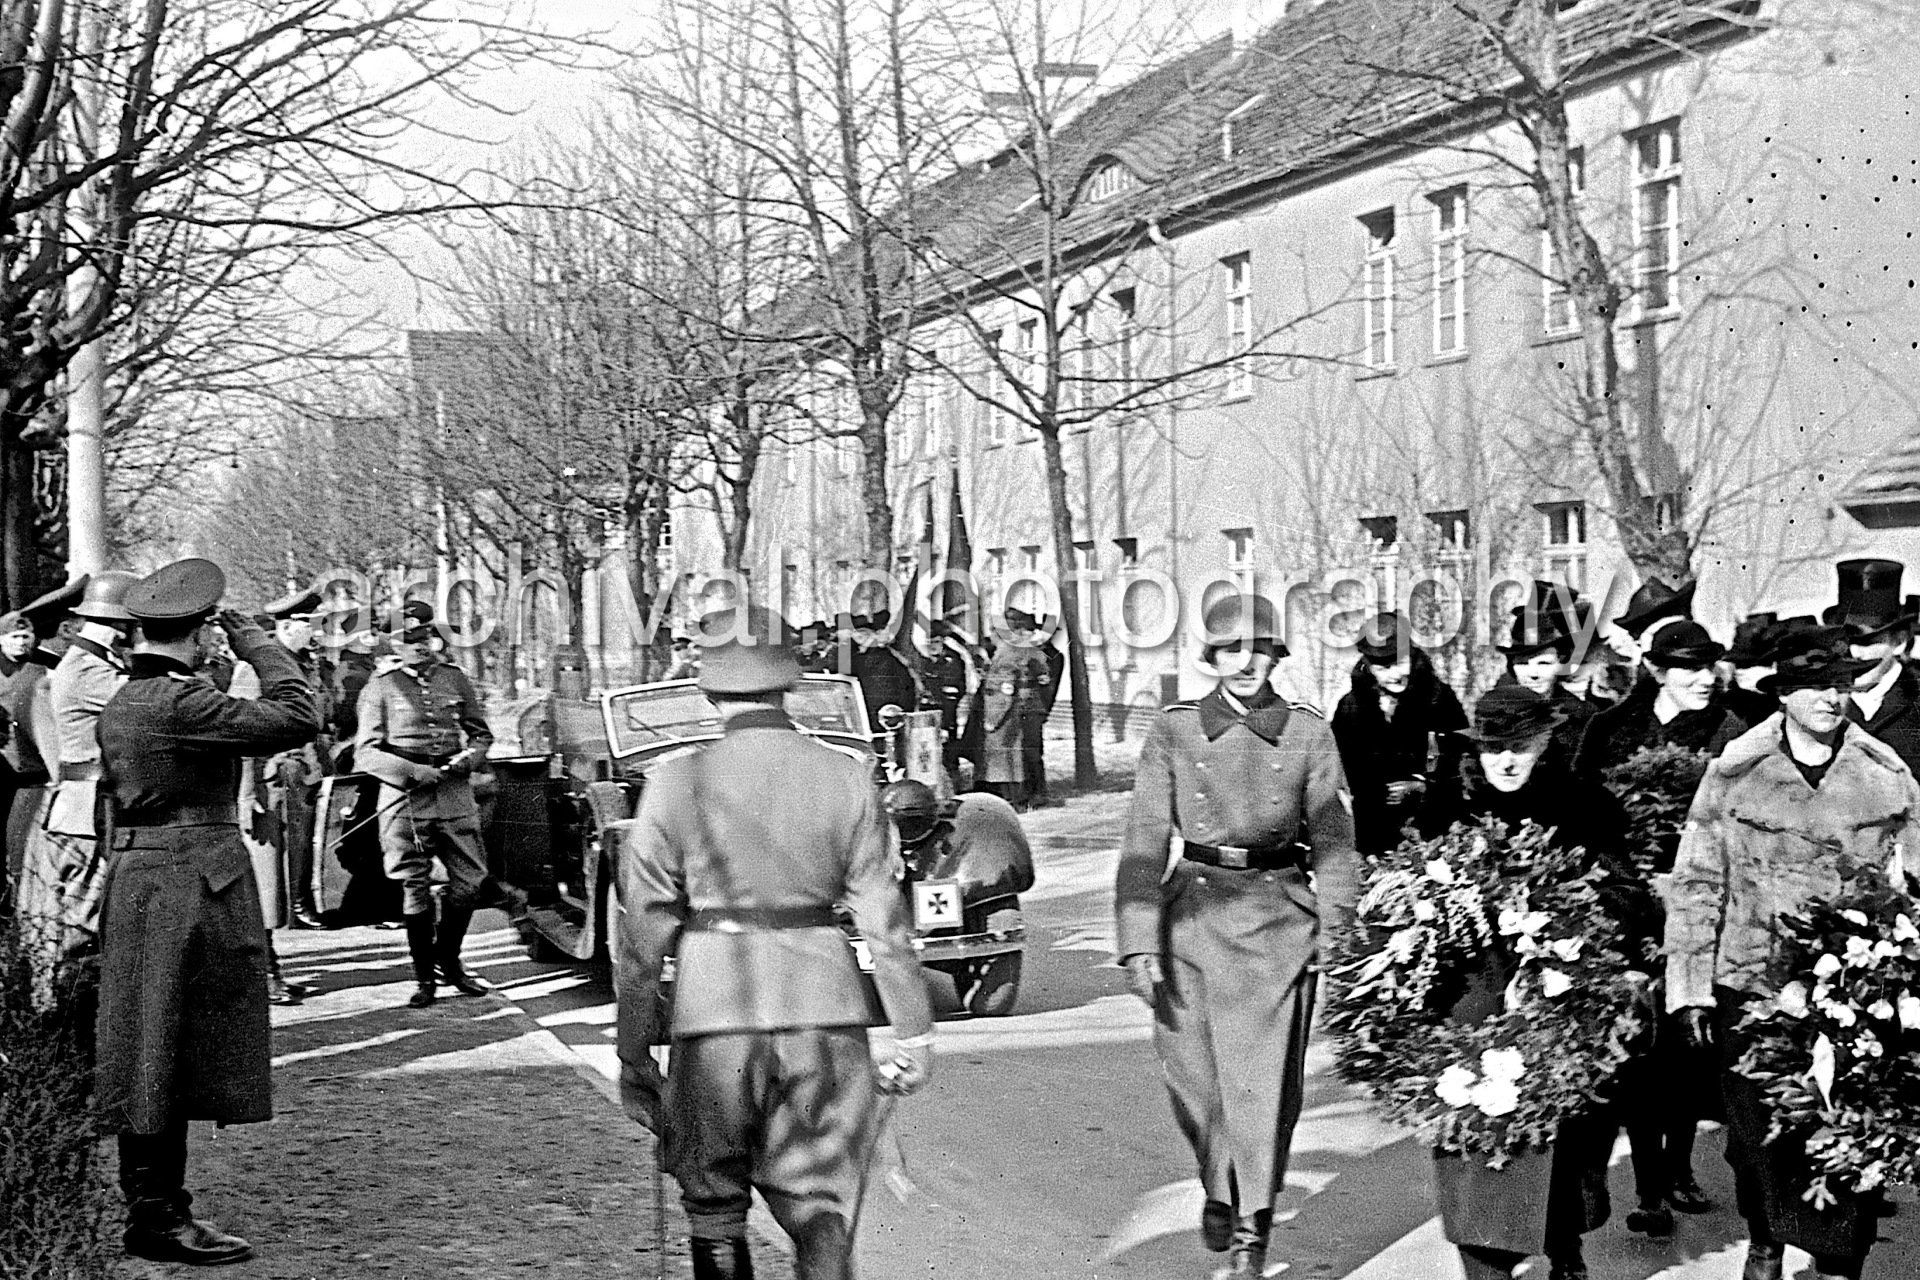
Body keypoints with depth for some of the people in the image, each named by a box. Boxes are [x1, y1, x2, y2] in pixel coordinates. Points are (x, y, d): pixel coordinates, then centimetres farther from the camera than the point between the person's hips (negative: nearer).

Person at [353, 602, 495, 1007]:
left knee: (471, 879, 1)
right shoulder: (380, 688, 2)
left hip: (455, 793, 3)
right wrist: (412, 772, -14)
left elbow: (482, 733, 17)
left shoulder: (455, 678, 11)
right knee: (415, 888, 0)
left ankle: (448, 960, 22)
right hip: (406, 797, -3)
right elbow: (366, 751, -2)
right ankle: (424, 977, 10)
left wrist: (467, 759, -4)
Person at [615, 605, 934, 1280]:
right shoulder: (846, 778, -1)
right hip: (825, 1007, 1)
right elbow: (884, 920, 2)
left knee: (715, 1216, 16)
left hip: (713, 1014, -1)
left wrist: (634, 1053, 5)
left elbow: (644, 933, -2)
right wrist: (913, 1030, 11)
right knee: (823, 1213, 8)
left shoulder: (675, 783, -4)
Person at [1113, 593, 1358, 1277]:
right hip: (1192, 911, 1)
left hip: (1277, 917, -1)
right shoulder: (1174, 729, 2)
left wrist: (1335, 935, 1)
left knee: (1265, 1079, -6)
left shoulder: (1308, 732, 2)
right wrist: (1139, 943, -5)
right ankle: (1219, 1187, 36)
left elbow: (1334, 842, 6)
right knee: (1192, 1073, 8)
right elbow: (1144, 841, 1)